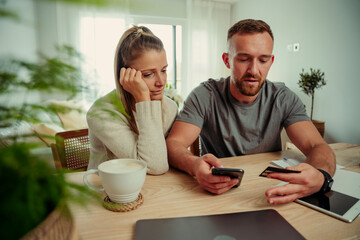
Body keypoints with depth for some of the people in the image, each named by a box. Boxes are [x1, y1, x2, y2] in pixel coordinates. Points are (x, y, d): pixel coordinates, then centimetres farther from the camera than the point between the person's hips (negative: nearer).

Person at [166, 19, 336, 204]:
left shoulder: (283, 98, -4)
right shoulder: (204, 96, -11)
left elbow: (318, 147, -12)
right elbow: (174, 143, -18)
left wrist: (320, 176, -36)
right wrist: (194, 165, -42)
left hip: (269, 194, 1)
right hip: (216, 193, 0)